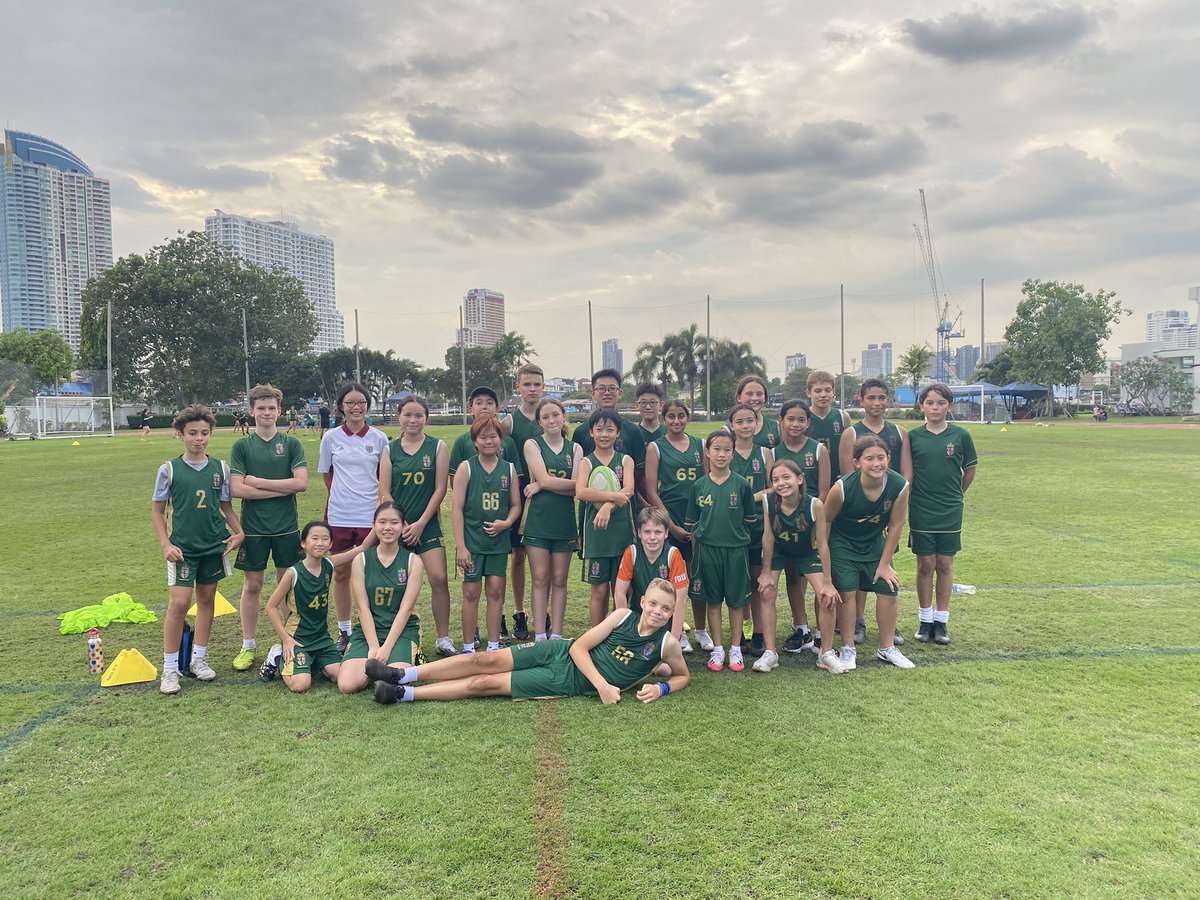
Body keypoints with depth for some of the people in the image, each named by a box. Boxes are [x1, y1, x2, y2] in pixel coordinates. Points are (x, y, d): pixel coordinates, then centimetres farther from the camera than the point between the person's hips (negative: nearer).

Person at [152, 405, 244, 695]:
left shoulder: (220, 468, 3)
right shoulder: (169, 469, -4)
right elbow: (157, 511, 2)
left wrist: (239, 532, -3)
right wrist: (166, 544, -7)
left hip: (215, 545, 3)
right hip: (183, 547, -3)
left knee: (207, 599, 11)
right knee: (178, 603, -9)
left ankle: (199, 658, 25)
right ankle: (170, 668, 4)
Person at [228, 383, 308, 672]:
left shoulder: (291, 444, 2)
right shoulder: (242, 446, 1)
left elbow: (301, 483, -9)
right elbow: (237, 489, -8)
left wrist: (259, 481, -11)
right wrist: (281, 489, -11)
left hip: (286, 527, 0)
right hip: (253, 527, 0)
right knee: (252, 585, 7)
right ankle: (248, 645, 19)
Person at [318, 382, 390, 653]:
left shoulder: (379, 438, 2)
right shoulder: (331, 438, 4)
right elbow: (327, 475, 14)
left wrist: (380, 500, 4)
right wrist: (342, 496, 13)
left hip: (370, 515, -1)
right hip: (339, 515, 1)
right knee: (340, 574, 9)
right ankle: (344, 632, 22)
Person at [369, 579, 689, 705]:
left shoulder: (667, 643, -8)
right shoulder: (623, 616, -4)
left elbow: (683, 675, 9)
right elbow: (579, 646, -5)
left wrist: (660, 687, -14)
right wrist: (602, 684, -19)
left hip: (572, 683, -2)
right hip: (562, 653, 2)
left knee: (484, 684, -10)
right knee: (486, 660, -11)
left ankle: (403, 694, -3)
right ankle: (403, 675, 2)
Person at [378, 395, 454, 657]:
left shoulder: (437, 447, 1)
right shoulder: (390, 450, 5)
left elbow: (440, 488, -3)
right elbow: (384, 492, 1)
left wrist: (420, 523, -8)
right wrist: (402, 524, -8)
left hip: (427, 525, -1)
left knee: (439, 579, -10)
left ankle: (443, 638, 3)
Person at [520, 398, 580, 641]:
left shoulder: (575, 449, 8)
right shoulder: (532, 445, 2)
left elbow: (578, 488, -6)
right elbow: (543, 478, -12)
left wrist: (543, 485, -11)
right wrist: (568, 483, -9)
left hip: (564, 521, 2)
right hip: (537, 519, -2)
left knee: (559, 580, 7)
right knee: (540, 579, 1)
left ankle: (556, 635, 13)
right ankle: (539, 636, 7)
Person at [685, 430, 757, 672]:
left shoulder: (741, 484, -3)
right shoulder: (699, 485, 0)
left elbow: (749, 519, 7)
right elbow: (693, 523, 6)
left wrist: (733, 532, 4)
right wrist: (698, 547, 4)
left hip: (736, 549, -1)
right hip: (707, 549, 1)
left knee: (736, 600, 7)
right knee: (713, 600, 9)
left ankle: (735, 649, 20)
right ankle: (717, 649, 19)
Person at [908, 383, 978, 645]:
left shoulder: (960, 435, -2)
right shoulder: (913, 436, -1)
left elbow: (970, 471, 9)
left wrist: (955, 495, 14)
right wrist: (918, 494, 5)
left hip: (951, 513, 0)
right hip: (920, 512, 0)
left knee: (945, 565, 6)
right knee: (925, 565, 5)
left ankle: (941, 621, 16)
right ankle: (925, 620, 16)